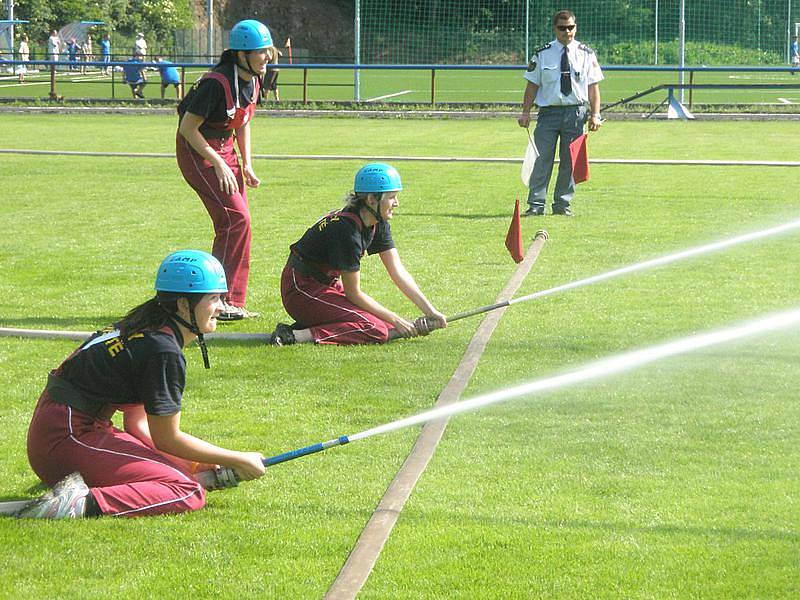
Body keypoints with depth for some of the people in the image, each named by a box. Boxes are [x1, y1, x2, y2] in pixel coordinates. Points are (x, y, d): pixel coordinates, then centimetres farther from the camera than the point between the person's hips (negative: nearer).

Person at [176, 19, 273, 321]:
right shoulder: (217, 83, -26)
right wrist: (219, 165, -21)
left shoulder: (251, 81, 1)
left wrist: (247, 164, 10)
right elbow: (188, 127, -23)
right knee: (236, 217, -17)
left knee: (234, 222, 7)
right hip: (196, 150, -9)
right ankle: (222, 302, -14)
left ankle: (232, 303, 15)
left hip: (224, 148, 9)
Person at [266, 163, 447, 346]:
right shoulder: (348, 230, -27)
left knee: (388, 324, -1)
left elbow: (399, 272, 0)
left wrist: (430, 312, -7)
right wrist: (394, 319, -16)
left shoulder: (379, 224, 0)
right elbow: (353, 293, -20)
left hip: (328, 284, 10)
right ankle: (295, 336, -23)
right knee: (376, 330, -23)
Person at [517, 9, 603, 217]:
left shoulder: (586, 54, 5)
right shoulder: (542, 54, 3)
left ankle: (562, 204, 11)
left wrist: (595, 115, -4)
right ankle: (536, 205, -3)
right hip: (548, 111, -1)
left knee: (570, 161, 3)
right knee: (542, 160, -6)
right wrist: (526, 112, -4)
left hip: (576, 112, 1)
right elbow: (533, 85, 4)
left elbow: (593, 87, 5)